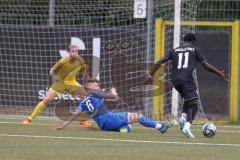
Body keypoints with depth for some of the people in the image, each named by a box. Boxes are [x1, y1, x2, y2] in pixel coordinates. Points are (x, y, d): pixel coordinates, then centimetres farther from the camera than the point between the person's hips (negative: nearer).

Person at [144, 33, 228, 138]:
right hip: (187, 80, -5)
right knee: (193, 103, -8)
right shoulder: (194, 50, 10)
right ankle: (187, 126, -29)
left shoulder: (174, 51, 20)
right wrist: (220, 73, 18)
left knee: (188, 99, 29)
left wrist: (150, 75, 15)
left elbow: (160, 62, 11)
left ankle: (183, 117, 6)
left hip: (175, 81, 5)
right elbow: (206, 66, 8)